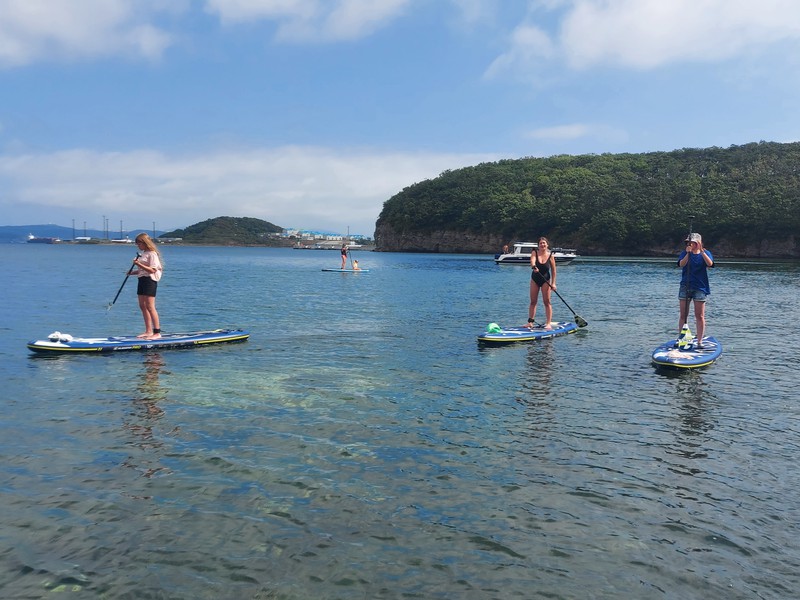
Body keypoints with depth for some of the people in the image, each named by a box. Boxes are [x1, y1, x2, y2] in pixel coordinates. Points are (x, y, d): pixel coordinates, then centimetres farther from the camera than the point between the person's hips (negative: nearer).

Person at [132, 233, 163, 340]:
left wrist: (139, 264, -26)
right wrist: (133, 272, 8)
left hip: (150, 281, -10)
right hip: (142, 280, 10)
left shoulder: (152, 254, -13)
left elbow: (152, 270, -20)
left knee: (150, 307, -12)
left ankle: (157, 333, -9)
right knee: (142, 306, 11)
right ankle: (148, 331, 18)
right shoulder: (143, 254, 16)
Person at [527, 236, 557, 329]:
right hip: (535, 279, 2)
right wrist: (533, 267, -52)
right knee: (533, 301, 6)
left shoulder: (550, 255, -9)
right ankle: (530, 322, 12)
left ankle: (548, 323, -3)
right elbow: (532, 260, -30)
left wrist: (553, 283, -10)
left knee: (547, 302, -4)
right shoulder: (535, 252, -8)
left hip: (545, 280, -2)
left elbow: (553, 270, -5)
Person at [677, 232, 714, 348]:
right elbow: (681, 264, -14)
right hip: (685, 286, 1)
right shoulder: (685, 253, 6)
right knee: (683, 315, 5)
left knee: (700, 316, -1)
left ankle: (699, 341, 3)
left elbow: (710, 263, -17)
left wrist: (701, 251, -25)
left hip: (700, 287, -1)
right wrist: (688, 253, -27)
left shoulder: (705, 253, 4)